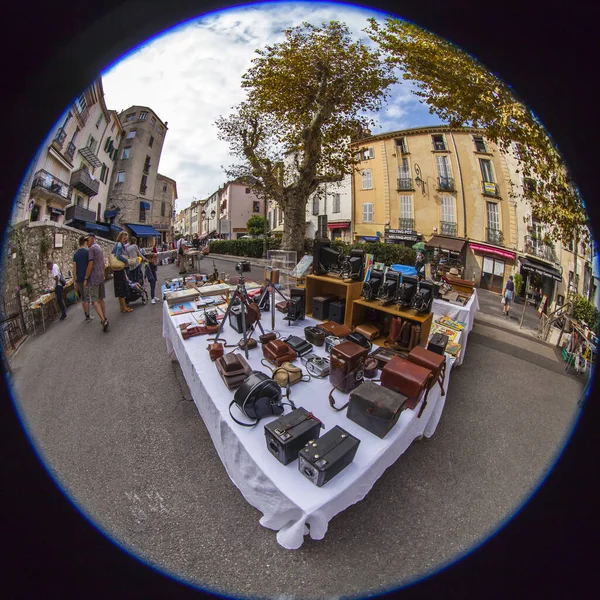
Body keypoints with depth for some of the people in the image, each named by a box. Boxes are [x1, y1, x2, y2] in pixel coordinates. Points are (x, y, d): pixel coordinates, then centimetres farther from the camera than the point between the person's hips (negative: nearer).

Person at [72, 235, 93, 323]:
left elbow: (74, 269, 6)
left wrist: (75, 281, 11)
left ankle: (86, 315, 22)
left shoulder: (75, 254, 6)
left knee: (83, 298, 14)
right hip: (87, 278, -4)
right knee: (87, 297, 0)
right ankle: (88, 316, 3)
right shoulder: (88, 252, -7)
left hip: (79, 279, 4)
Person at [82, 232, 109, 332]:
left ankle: (103, 320, -19)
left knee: (94, 300, -9)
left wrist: (85, 278, -11)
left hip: (93, 278, -8)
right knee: (100, 298, 14)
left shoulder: (91, 248, -10)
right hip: (101, 277, 8)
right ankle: (105, 318, 19)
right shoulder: (100, 248, 16)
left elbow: (90, 265, -16)